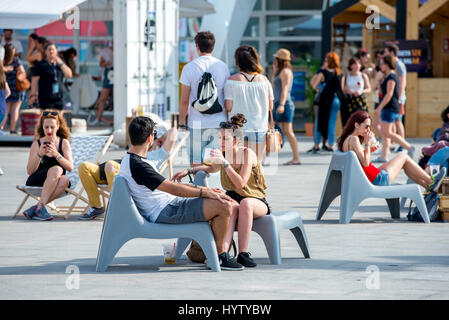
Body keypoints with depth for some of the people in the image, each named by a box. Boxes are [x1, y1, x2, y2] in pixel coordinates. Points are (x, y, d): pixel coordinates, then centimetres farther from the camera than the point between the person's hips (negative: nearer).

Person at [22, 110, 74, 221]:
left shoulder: (64, 143, 5)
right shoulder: (37, 144, 1)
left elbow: (70, 168, -7)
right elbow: (29, 171, -5)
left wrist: (56, 155, -22)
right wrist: (39, 155, -21)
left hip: (56, 183, 2)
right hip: (35, 182, -2)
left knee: (65, 179, -34)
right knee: (56, 169, -32)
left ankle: (35, 208, -33)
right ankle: (40, 207, -38)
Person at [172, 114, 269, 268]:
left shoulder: (247, 154, -12)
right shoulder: (223, 154, 5)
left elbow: (240, 183, -22)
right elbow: (211, 168, 29)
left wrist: (225, 162, -27)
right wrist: (189, 171, 13)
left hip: (256, 200, -3)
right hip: (233, 197, 3)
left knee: (245, 204, -41)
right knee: (232, 206, -36)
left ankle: (243, 253, -40)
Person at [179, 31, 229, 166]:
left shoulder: (189, 68, -5)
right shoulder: (223, 67, 4)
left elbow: (184, 100, -5)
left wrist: (181, 122, 5)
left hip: (198, 122, -3)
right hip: (220, 122, 3)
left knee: (196, 163, 2)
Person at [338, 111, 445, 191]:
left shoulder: (345, 139, 8)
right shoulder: (354, 139, -22)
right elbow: (365, 163, -26)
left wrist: (368, 151, 6)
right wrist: (367, 144, -21)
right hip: (377, 179, -10)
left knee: (404, 161, 25)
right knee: (403, 157, 8)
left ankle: (428, 185, 31)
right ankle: (431, 181, 22)